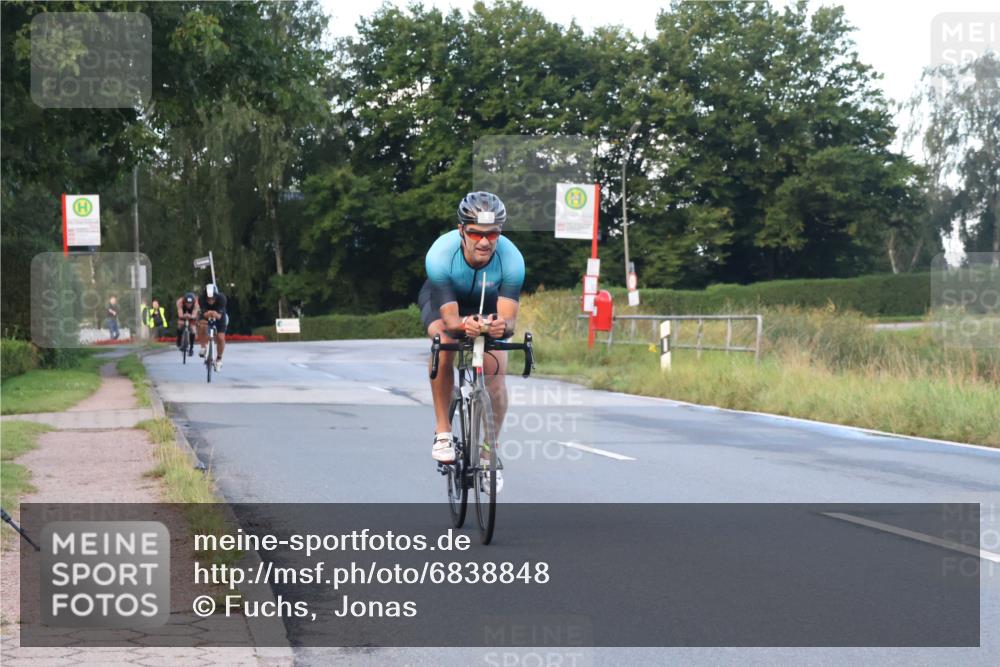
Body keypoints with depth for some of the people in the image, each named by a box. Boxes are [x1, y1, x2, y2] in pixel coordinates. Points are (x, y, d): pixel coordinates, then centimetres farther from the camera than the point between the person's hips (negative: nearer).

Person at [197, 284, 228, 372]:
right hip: (205, 316, 0)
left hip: (219, 316, 0)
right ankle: (203, 347, -6)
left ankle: (219, 359, 14)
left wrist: (216, 315, -62)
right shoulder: (201, 298, -33)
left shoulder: (221, 298, -35)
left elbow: (220, 315, -40)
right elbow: (204, 313, -39)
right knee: (202, 326, -32)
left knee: (220, 338, -11)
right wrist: (207, 314, -61)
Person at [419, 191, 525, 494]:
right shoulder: (440, 255, -38)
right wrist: (463, 325, -62)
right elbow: (449, 318, -39)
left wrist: (501, 325, -62)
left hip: (488, 305, 1)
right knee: (444, 343, -32)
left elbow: (509, 318, -38)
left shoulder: (511, 259, -35)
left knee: (496, 373, -16)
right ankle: (442, 432, -19)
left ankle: (490, 451, 3)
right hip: (443, 299, -1)